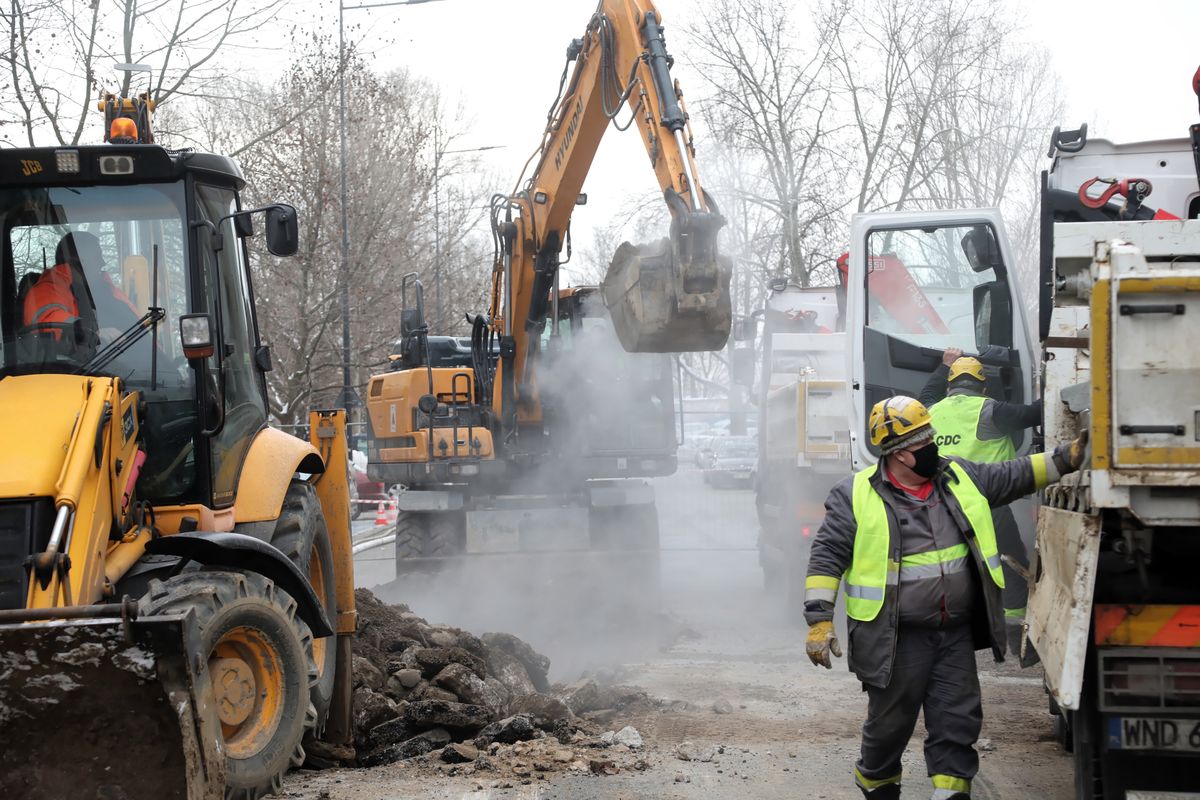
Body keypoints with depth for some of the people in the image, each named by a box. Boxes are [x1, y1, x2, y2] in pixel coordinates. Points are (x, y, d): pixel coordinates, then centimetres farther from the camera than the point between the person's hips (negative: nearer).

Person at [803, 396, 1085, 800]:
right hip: (896, 639, -4)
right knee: (890, 721, 8)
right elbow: (826, 557, -6)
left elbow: (1016, 476, 13)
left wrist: (1068, 456, 3)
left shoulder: (960, 477, 6)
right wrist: (820, 620, -12)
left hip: (956, 634, 4)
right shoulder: (856, 496, -8)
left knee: (958, 720, 4)